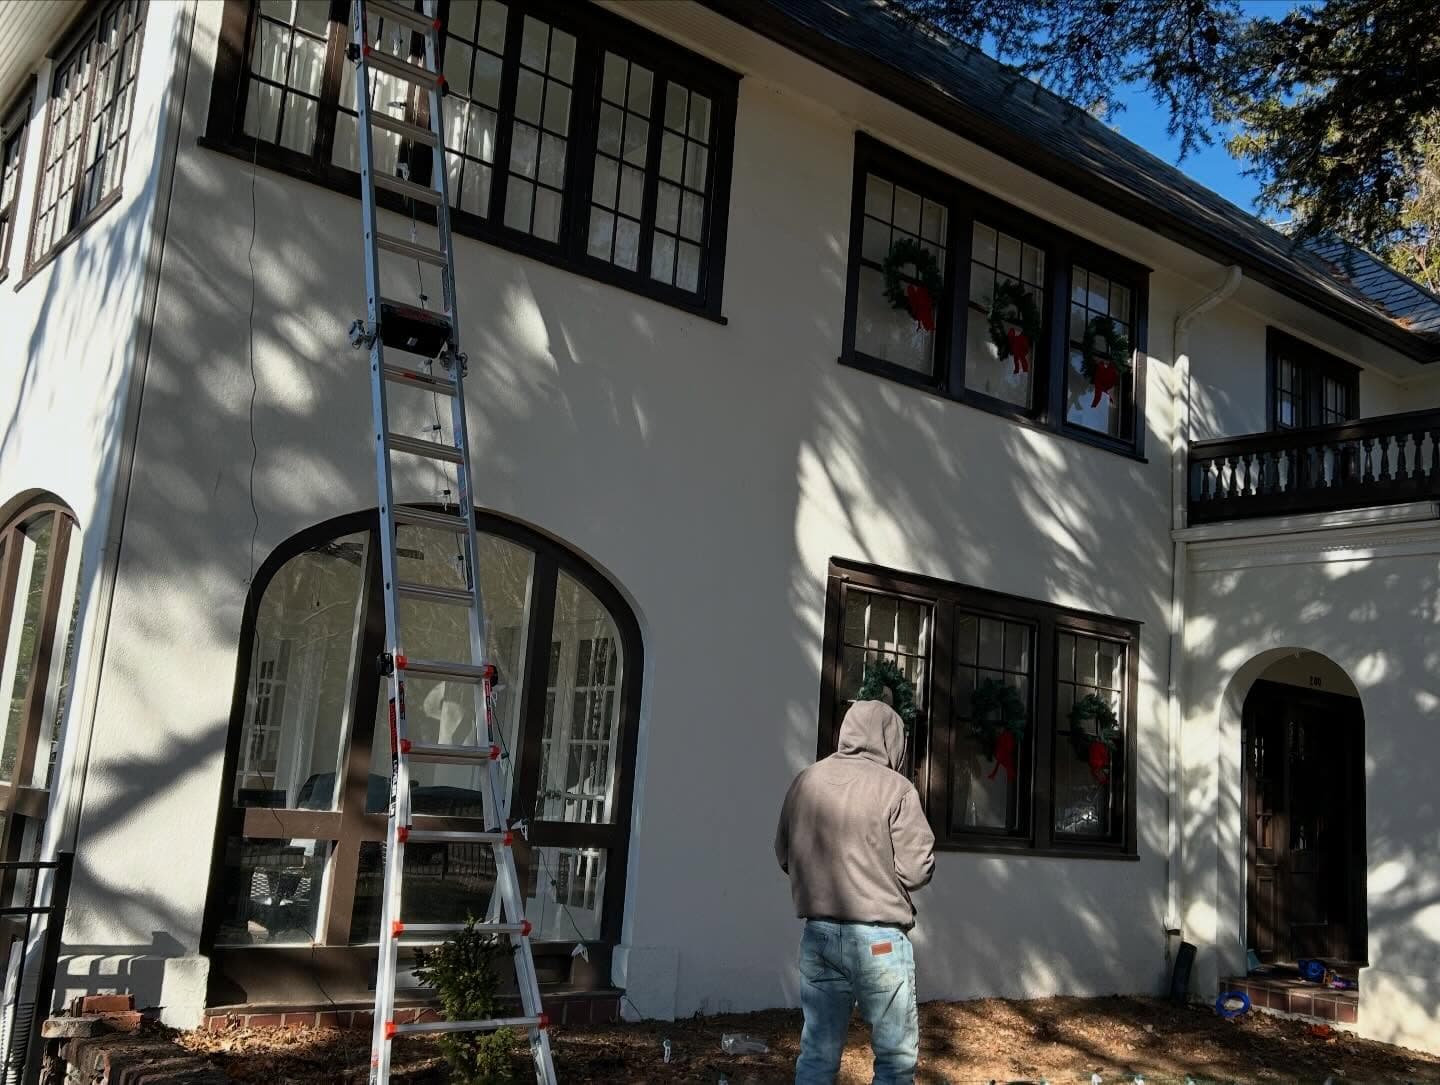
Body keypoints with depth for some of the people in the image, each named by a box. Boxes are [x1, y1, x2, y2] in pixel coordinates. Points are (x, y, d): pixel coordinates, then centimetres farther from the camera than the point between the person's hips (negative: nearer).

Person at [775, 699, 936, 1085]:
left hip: (817, 933, 5)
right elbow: (916, 870, -11)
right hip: (878, 937, -5)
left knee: (817, 1052, 11)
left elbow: (784, 855, 12)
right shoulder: (895, 788, -9)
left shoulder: (805, 781, 5)